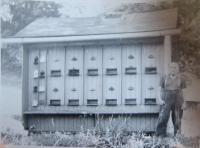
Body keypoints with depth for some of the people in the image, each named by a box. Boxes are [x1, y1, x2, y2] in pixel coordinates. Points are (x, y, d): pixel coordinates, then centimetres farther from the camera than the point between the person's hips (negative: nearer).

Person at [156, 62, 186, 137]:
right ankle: (161, 135, -7)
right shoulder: (164, 78, 5)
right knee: (163, 118, -10)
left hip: (177, 101, 1)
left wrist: (183, 102, 3)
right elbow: (161, 89, 8)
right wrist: (161, 99, -3)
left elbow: (182, 91, 7)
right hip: (166, 100, -1)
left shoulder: (180, 79, 5)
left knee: (177, 120, 5)